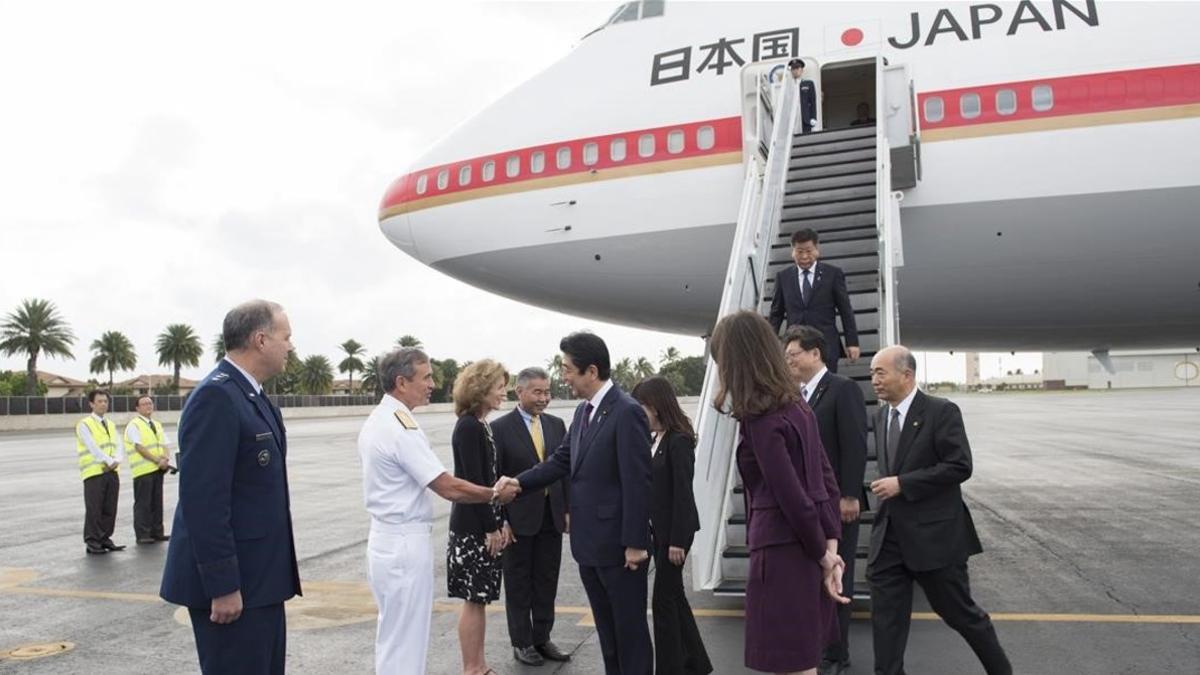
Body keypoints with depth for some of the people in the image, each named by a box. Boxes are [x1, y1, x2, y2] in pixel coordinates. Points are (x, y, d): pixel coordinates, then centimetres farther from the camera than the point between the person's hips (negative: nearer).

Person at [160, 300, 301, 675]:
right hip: (230, 583, -9)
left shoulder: (252, 395, 11)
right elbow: (202, 500, -23)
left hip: (258, 577, 10)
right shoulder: (216, 397, -18)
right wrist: (222, 585, -22)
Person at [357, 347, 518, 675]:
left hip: (385, 538, 9)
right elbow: (449, 488, -22)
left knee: (392, 636, 20)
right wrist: (495, 495, -8)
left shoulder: (375, 420, 8)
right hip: (406, 543, -9)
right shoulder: (402, 427, -21)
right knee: (406, 642, 2)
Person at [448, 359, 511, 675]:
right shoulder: (468, 427, -16)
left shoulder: (482, 425, 11)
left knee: (479, 598, 15)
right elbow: (473, 481, -19)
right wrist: (491, 528, -15)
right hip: (473, 526, -9)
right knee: (473, 599, 1)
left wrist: (498, 523, 14)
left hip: (484, 524, 9)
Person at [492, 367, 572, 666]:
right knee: (519, 585, 9)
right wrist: (500, 520, -11)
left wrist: (568, 509, 3)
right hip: (519, 519, -4)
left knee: (547, 583, 13)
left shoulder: (556, 425, 6)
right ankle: (521, 642, 23)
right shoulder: (500, 428, -8)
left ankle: (542, 638, 27)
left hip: (551, 516, 4)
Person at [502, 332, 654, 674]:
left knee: (630, 626, 6)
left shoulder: (627, 412, -18)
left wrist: (635, 543, -19)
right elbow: (561, 460, 13)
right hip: (589, 543, 8)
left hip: (619, 544, -8)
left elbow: (637, 483, -19)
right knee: (606, 626, 19)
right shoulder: (583, 411, 9)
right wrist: (520, 481, -1)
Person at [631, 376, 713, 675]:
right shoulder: (657, 439, 7)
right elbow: (653, 485, 9)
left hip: (675, 530, -9)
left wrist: (677, 540, -18)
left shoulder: (679, 441, -16)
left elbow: (683, 492, -18)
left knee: (664, 598, 0)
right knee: (673, 595, 17)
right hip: (659, 528, 9)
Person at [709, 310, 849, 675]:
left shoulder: (760, 421, -17)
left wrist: (823, 555, -6)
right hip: (803, 549, 9)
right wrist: (830, 546, 4)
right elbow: (826, 479, 8)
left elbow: (794, 499, -19)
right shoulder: (795, 405, 8)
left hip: (781, 552, -9)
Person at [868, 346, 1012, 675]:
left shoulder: (941, 412, -12)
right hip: (889, 536, 6)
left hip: (934, 534, -6)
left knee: (960, 612, 11)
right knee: (885, 618, 5)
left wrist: (902, 484, -20)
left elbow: (960, 466, -18)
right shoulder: (880, 415, 10)